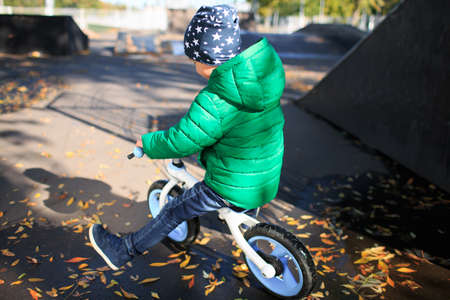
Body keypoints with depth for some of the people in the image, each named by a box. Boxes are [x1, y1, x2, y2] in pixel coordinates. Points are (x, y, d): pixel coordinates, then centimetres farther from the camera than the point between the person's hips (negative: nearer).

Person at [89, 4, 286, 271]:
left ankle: (123, 252, 25)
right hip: (269, 177, 8)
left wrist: (147, 143, -1)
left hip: (233, 188, -7)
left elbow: (179, 143, -21)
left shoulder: (214, 102, -28)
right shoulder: (266, 68, -4)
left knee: (174, 212, 8)